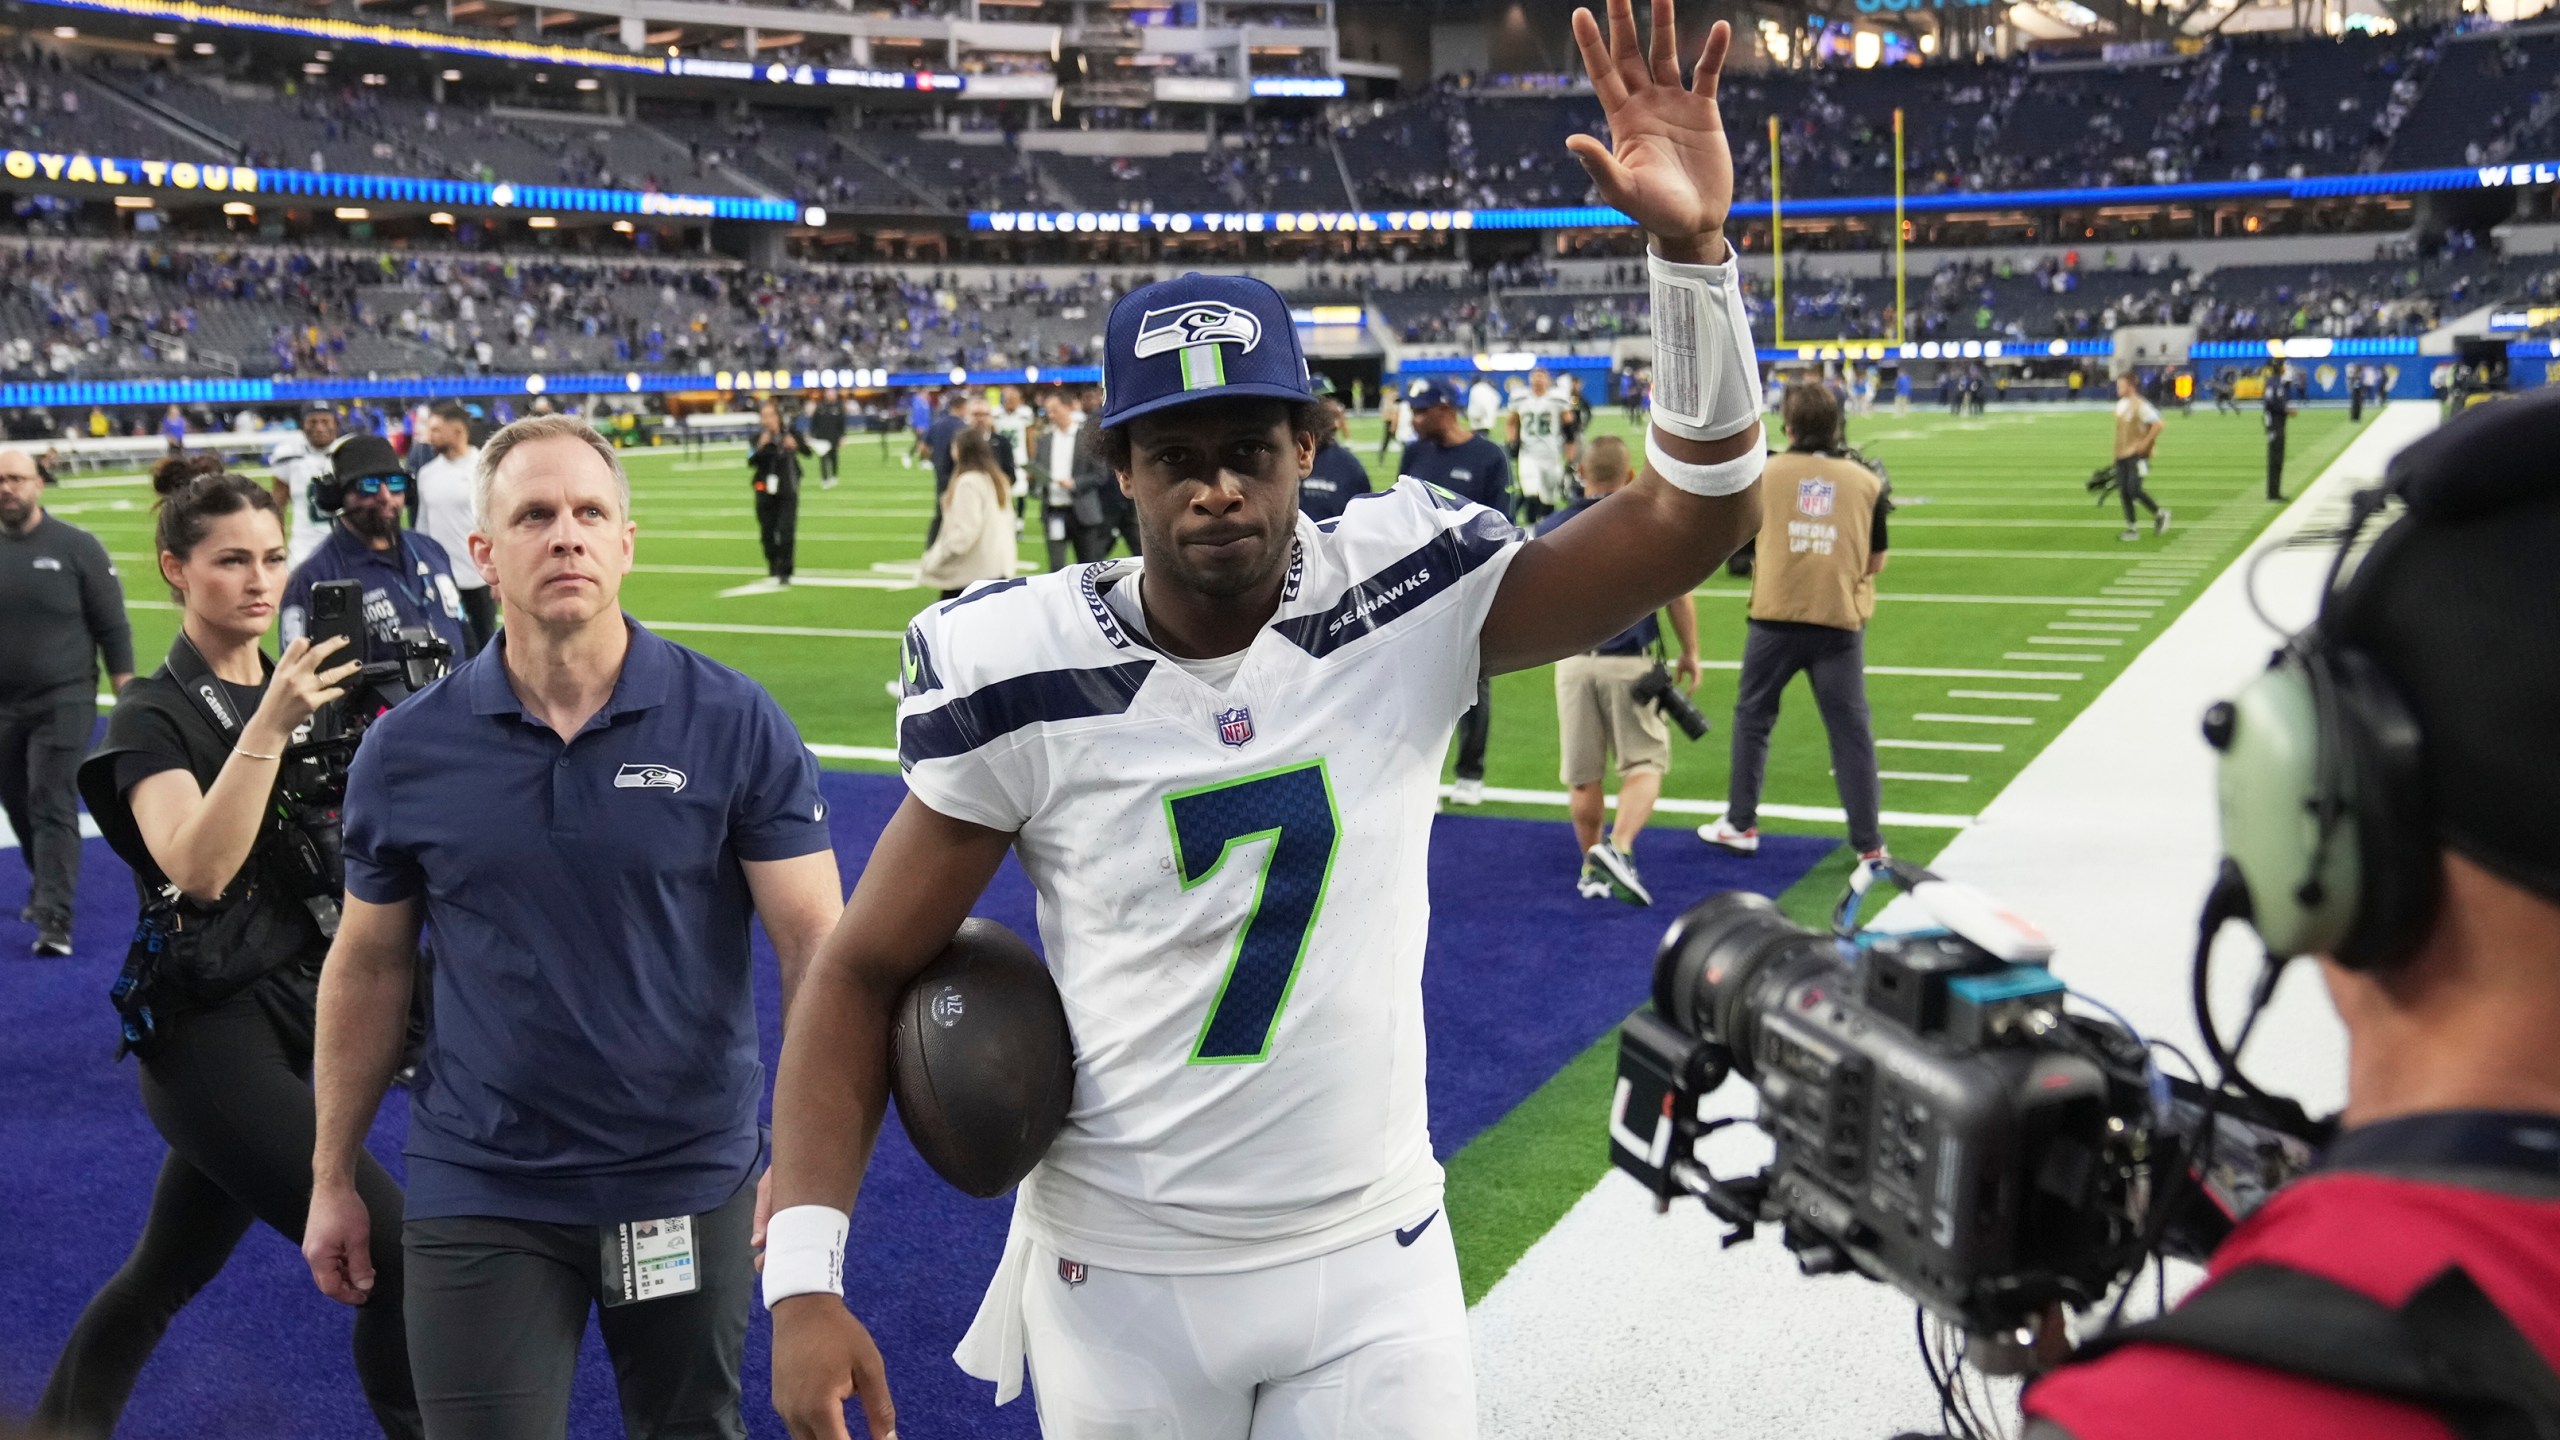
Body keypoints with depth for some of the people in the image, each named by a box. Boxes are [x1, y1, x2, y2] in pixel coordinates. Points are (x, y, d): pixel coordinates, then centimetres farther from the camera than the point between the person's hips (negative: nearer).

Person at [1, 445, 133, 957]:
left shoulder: (76, 547, -5)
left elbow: (112, 627, -3)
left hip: (64, 703, -4)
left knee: (53, 808, -10)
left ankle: (54, 919, -13)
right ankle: (46, 885, 37)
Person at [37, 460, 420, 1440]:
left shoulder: (302, 685, 9)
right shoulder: (155, 716, -9)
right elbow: (198, 869, -26)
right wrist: (268, 726, -32)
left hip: (300, 1017, 7)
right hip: (213, 1036, -7)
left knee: (164, 1277, 18)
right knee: (396, 1254, -12)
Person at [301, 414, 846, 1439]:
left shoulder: (735, 726, -9)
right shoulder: (406, 752, -3)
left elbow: (815, 943, -12)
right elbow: (368, 966, 7)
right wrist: (333, 1178, 10)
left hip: (690, 1183, 0)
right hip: (481, 1192, 1)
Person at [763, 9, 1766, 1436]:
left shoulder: (1409, 602, -10)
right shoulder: (1028, 676, -12)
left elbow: (1692, 519, -15)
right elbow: (866, 969, -6)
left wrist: (1696, 248, -29)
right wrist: (805, 1277, -14)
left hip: (1373, 1270, 1)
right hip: (1117, 1280, 0)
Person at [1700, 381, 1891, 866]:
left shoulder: (1765, 474, 0)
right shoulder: (1866, 480, 2)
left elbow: (1747, 546, 10)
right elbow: (1877, 562, 6)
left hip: (1775, 617, 0)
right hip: (1841, 621, 0)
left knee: (1752, 716, 16)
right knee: (1851, 730, 5)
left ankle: (1740, 824, 23)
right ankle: (1869, 844, 5)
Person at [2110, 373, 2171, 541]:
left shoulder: (2140, 405, -12)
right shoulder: (2120, 405, 12)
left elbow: (2157, 424, -16)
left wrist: (2145, 443, -17)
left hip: (2136, 455, -8)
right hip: (2122, 455, 8)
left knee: (2134, 489, -15)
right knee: (2123, 492, 3)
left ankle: (2160, 515, 7)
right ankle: (2131, 529, 10)